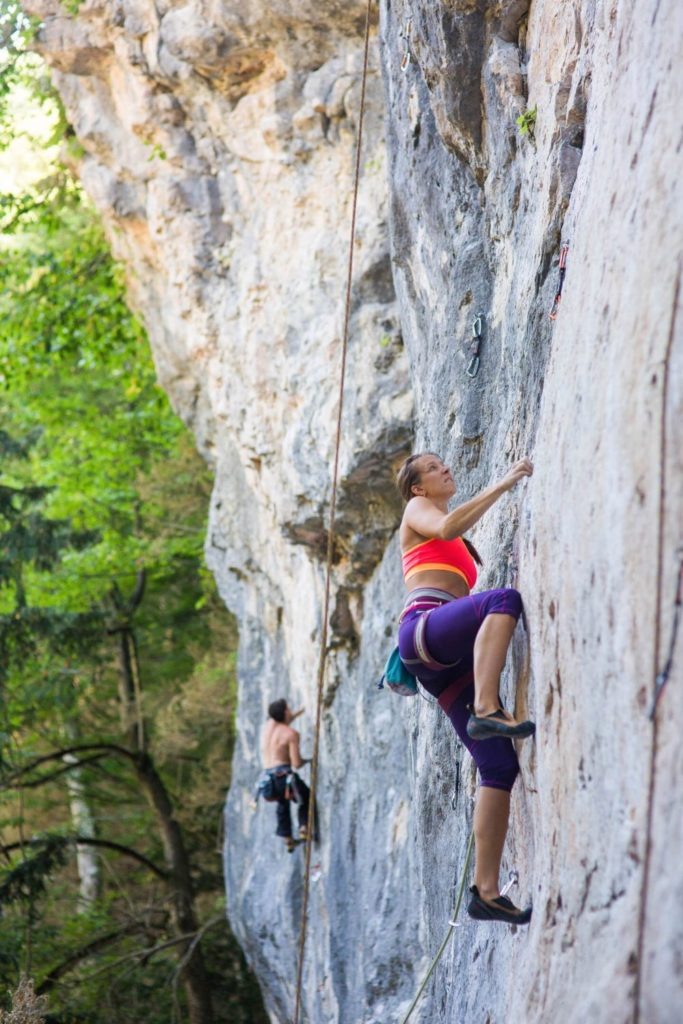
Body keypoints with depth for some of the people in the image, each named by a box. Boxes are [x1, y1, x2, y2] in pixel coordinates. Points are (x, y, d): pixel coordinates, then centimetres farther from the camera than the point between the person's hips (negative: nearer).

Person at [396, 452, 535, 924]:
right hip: (423, 628, -7)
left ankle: (486, 891, -12)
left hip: (451, 662, 7)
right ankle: (487, 710, -48)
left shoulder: (461, 546, 39)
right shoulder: (417, 510, 17)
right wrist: (504, 484, -8)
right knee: (503, 599, -36)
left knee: (500, 765, -8)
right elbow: (445, 527, -8)